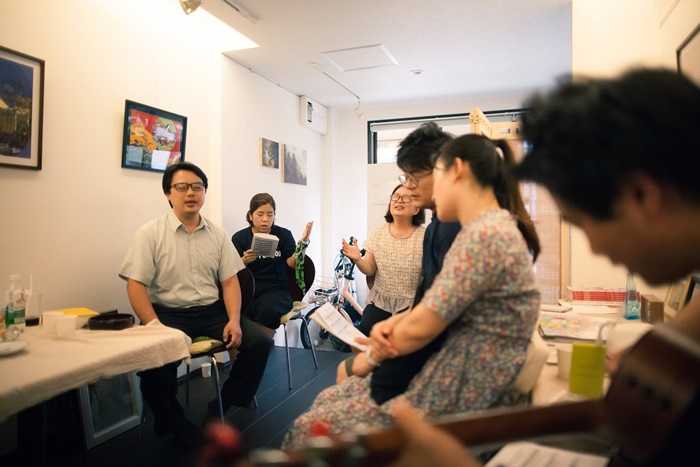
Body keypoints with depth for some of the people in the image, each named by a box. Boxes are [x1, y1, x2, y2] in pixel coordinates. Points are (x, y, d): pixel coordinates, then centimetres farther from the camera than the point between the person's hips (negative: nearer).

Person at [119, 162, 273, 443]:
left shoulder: (217, 235, 9)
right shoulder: (150, 234, -2)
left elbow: (230, 281, 7)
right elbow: (135, 285, -8)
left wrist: (234, 320, -9)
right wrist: (155, 327, -22)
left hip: (212, 311, 4)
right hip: (169, 313, -3)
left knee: (259, 343, -13)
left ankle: (219, 410, 7)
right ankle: (173, 422, 0)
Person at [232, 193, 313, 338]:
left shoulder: (283, 235, 7)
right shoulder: (239, 237, 7)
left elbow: (293, 264, -4)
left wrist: (303, 242, -18)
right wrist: (244, 261, -18)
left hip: (276, 290, 0)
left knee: (267, 309, -35)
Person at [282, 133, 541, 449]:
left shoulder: (485, 235, -23)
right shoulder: (490, 229, 11)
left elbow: (421, 327, -21)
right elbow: (437, 305, 11)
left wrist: (371, 357, -2)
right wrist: (392, 323, -7)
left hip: (462, 398, -9)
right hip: (457, 379, 9)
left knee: (310, 429, -2)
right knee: (329, 399, 13)